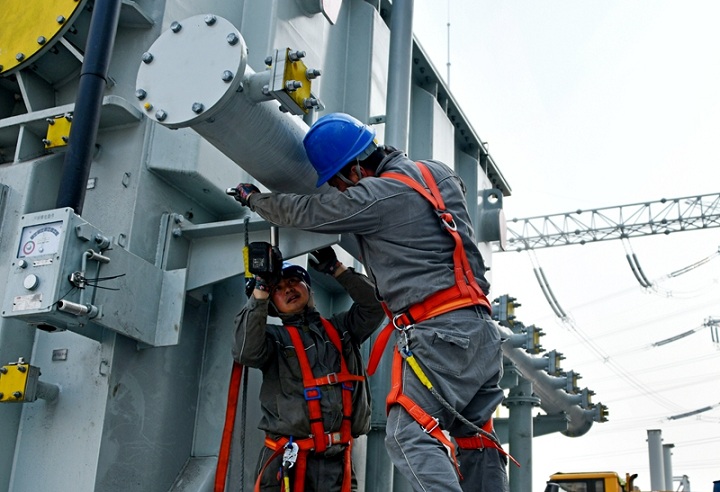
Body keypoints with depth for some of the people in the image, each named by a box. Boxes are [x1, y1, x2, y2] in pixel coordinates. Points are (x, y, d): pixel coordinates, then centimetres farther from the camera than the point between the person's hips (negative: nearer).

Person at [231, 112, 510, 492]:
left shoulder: (375, 196, -8)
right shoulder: (440, 173, 14)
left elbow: (301, 212, 3)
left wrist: (252, 197, 22)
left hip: (439, 332, -9)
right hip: (482, 328, 9)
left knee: (410, 437, -12)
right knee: (475, 438, 9)